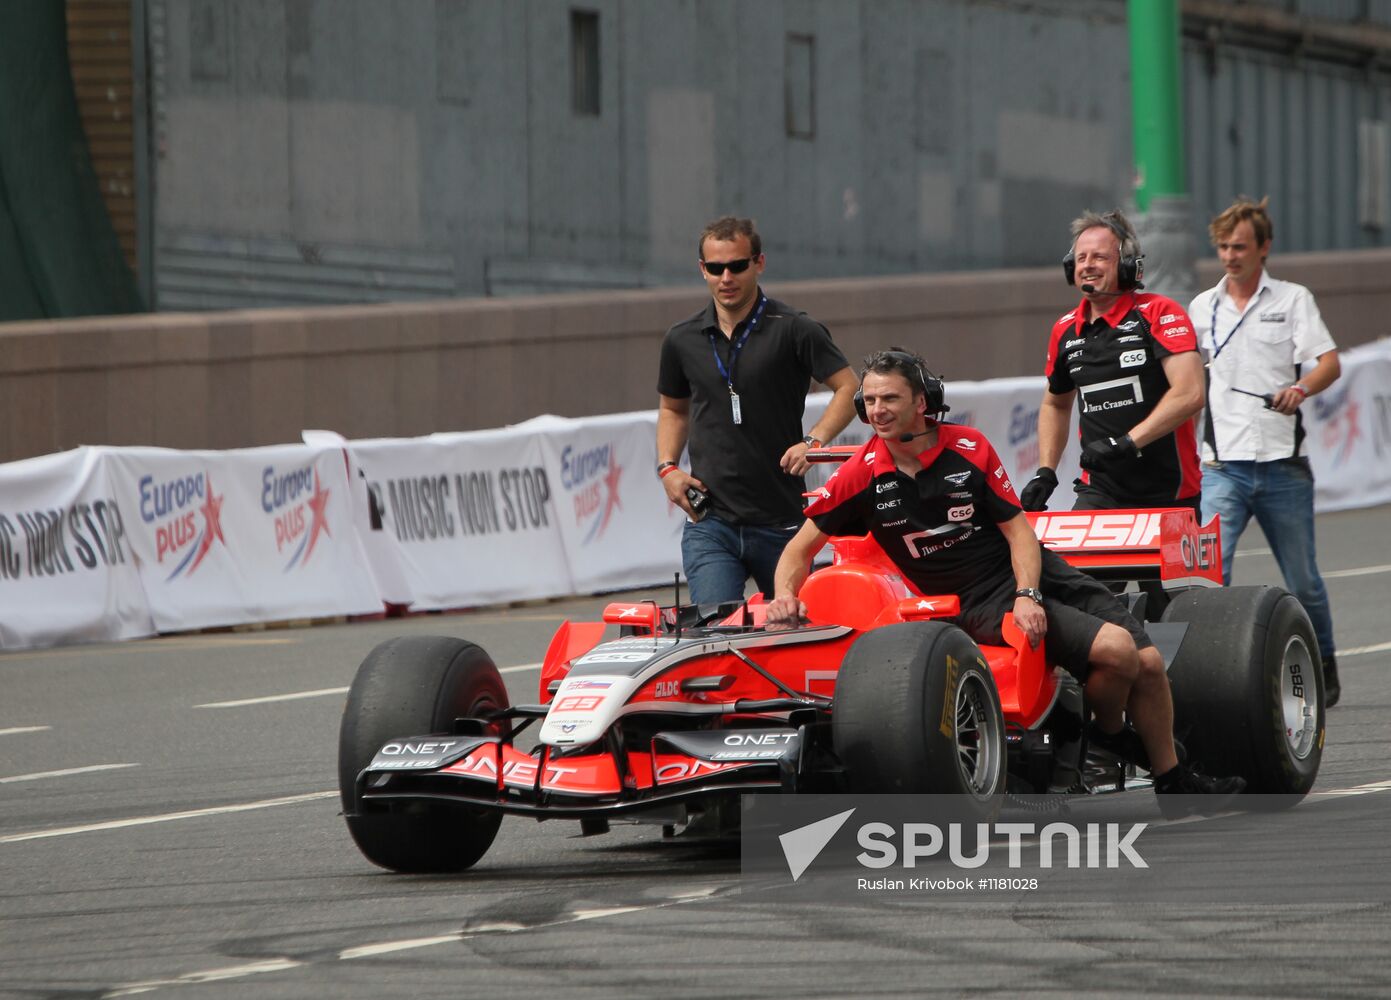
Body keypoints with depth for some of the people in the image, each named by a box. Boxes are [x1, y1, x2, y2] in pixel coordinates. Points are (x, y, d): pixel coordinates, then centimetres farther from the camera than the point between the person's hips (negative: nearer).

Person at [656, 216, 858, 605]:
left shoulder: (793, 330, -4)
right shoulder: (682, 340, 9)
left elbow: (848, 387, -3)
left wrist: (813, 441, -18)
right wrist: (667, 467, 8)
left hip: (781, 520, -2)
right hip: (710, 520, 2)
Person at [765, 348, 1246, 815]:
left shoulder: (968, 448, -3)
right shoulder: (860, 475, -7)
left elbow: (1018, 529, -1)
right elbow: (801, 547, 2)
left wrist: (1027, 595, -17)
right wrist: (785, 595, -18)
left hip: (1034, 571, 4)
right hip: (979, 602, -4)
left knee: (1149, 663, -3)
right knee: (1115, 650, -26)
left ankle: (1173, 780, 18)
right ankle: (1108, 730, 5)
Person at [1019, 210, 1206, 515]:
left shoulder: (1160, 314, -8)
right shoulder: (1066, 331, 10)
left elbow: (1189, 394, -19)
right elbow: (1055, 404, 27)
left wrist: (1125, 442, -24)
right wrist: (1045, 472, 14)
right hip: (1100, 493, 4)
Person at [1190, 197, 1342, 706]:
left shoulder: (1293, 299, 4)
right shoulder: (1203, 308, 12)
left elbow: (1329, 362, -7)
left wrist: (1301, 388, -25)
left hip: (1284, 466, -1)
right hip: (1223, 467, 1)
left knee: (1303, 581, 7)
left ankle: (1324, 670, 27)